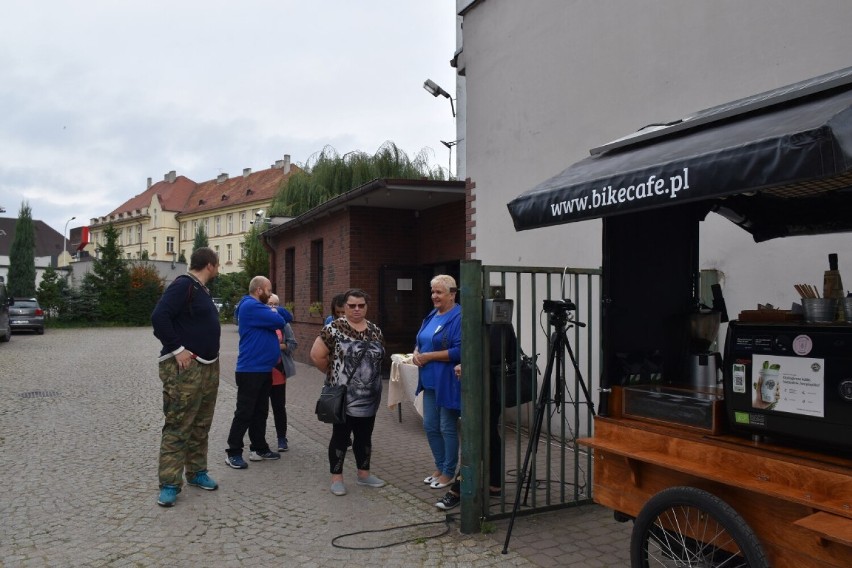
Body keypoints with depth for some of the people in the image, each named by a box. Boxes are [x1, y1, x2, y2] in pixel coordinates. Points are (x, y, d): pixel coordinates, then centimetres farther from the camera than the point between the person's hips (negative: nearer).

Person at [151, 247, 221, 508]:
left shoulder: (202, 290, 17)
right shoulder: (183, 285, -12)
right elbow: (159, 317, -22)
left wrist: (211, 354, 15)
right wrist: (177, 349, -21)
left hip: (209, 366, 10)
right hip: (185, 367, -9)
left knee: (201, 426, 14)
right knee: (177, 426, -5)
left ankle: (197, 471, 25)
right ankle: (169, 484, 1)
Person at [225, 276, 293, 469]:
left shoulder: (260, 307, 17)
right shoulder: (251, 306, -16)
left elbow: (288, 317, 16)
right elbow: (279, 321, -19)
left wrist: (276, 311, -2)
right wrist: (276, 314, 2)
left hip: (264, 369, 10)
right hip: (251, 370, -10)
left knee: (260, 412, 15)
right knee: (244, 413, -3)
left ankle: (259, 448, 23)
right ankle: (233, 453, 4)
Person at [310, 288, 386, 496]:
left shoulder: (375, 330, 7)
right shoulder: (334, 328, -10)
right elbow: (316, 355, -10)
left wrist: (369, 375, 11)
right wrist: (334, 374, -2)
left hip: (369, 397, 5)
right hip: (343, 396, -5)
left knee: (365, 436, 15)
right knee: (340, 436, 4)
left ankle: (363, 474, 28)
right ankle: (336, 477, 16)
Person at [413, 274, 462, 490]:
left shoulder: (459, 317, -15)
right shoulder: (432, 315, 12)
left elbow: (459, 351, -23)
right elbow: (421, 341, 21)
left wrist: (428, 356, -19)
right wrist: (416, 353, -1)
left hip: (448, 382, -8)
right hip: (430, 381, 8)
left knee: (447, 428, 3)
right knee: (430, 426, 14)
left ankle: (449, 473, 18)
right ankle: (440, 467, 30)